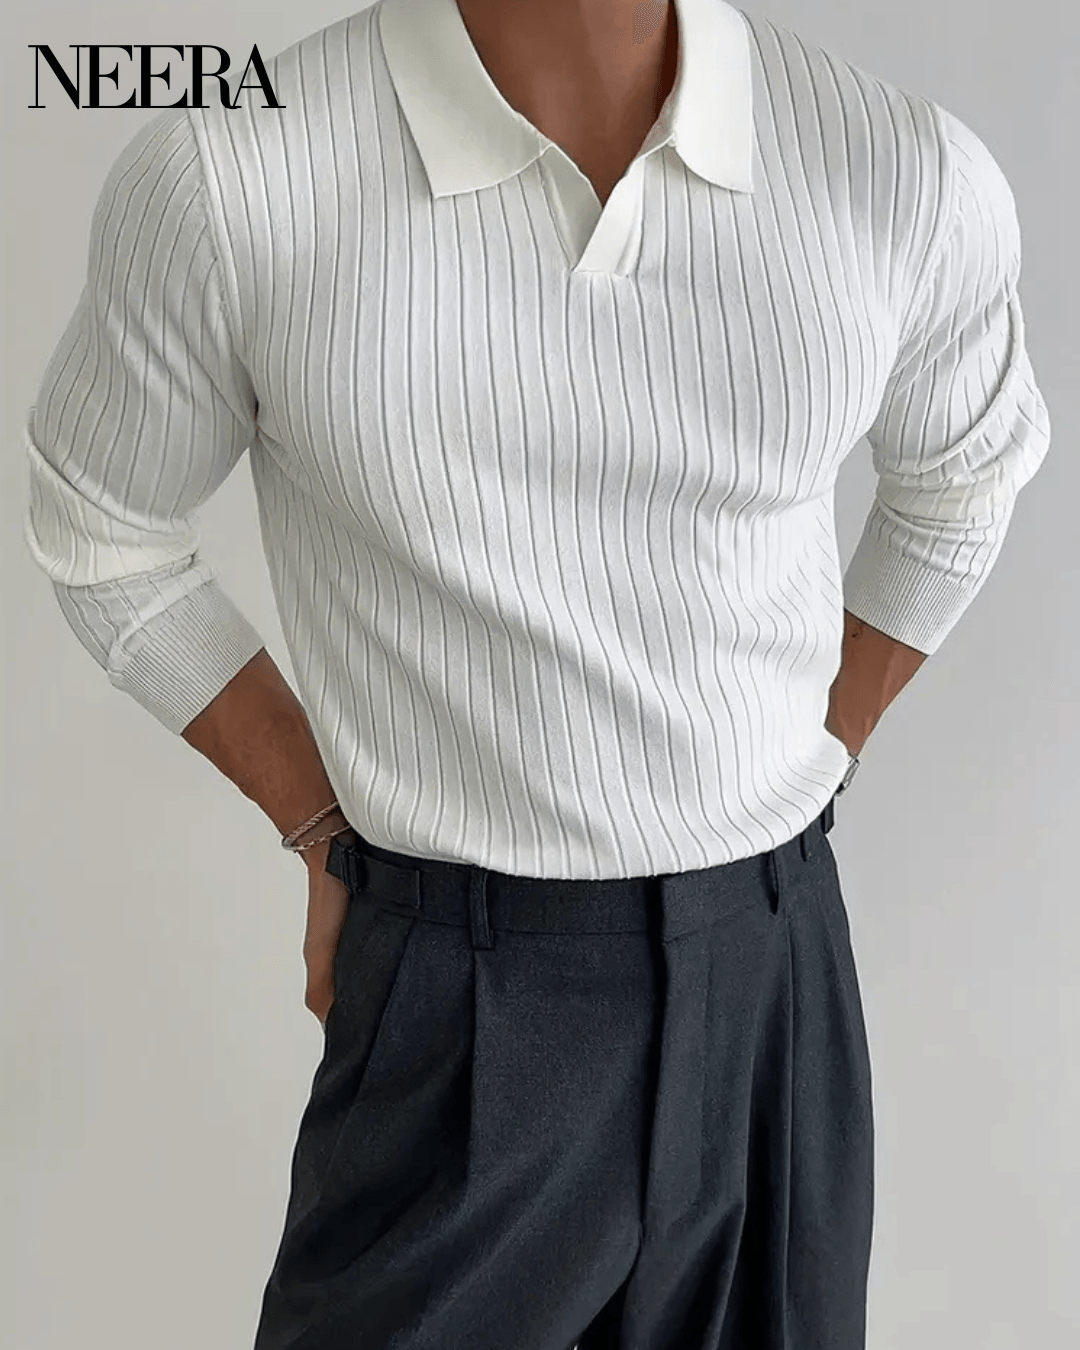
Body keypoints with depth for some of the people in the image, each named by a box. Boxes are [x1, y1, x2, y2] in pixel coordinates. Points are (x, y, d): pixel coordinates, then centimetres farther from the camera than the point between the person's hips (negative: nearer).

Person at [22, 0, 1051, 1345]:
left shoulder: (909, 179, -9)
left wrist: (811, 783, 10)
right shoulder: (222, 178, -16)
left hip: (774, 974, 3)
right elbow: (102, 537, 2)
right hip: (462, 1001, -2)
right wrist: (325, 838, 0)